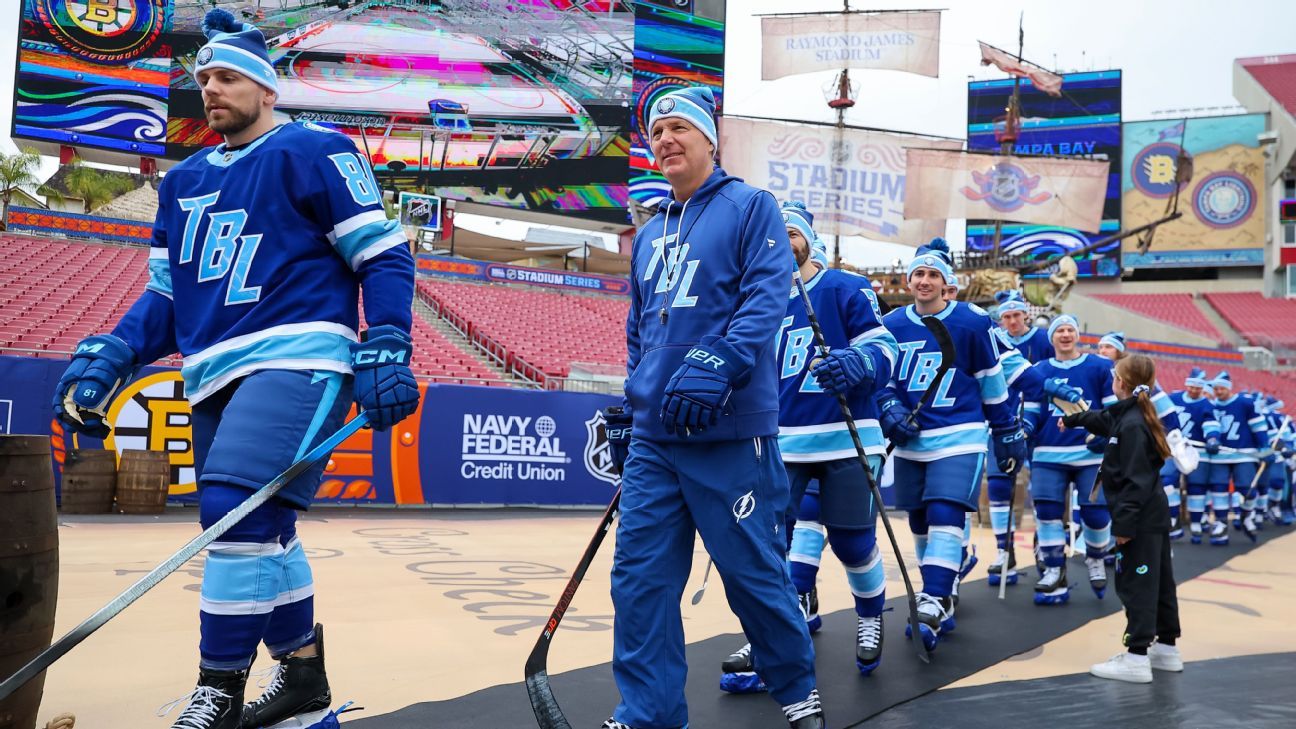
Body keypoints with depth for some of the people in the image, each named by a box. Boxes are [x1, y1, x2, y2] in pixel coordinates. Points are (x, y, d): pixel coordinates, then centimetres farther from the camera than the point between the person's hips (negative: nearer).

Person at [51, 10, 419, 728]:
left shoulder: (312, 152, 0)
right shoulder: (183, 182, 20)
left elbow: (384, 258, -4)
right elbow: (166, 292, 20)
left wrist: (385, 355, -14)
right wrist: (109, 356, 4)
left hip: (298, 358, -7)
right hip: (215, 375, 7)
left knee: (239, 511, -19)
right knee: (260, 529, 10)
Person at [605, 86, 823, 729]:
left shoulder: (751, 207, 1)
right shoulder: (649, 234, 20)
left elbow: (767, 297, -13)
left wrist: (716, 368, -25)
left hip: (729, 432, -6)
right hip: (653, 436, 6)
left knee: (754, 572, 3)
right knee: (639, 575, 3)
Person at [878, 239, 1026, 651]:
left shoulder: (973, 323, -5)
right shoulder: (892, 325, 2)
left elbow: (993, 383, 3)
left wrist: (1008, 434, 8)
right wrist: (889, 409, -8)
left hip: (959, 437, -4)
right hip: (911, 440, 4)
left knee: (945, 518, -16)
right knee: (921, 524, 10)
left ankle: (933, 608, -17)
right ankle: (941, 603, 27)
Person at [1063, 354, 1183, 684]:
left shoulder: (1132, 425, -20)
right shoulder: (1126, 415, 10)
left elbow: (1135, 480, -25)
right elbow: (1102, 418, 35)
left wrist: (1124, 523, -25)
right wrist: (1072, 419, 51)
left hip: (1141, 519, -10)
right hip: (1154, 515, 10)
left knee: (1136, 585, -8)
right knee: (1158, 581, 16)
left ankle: (1137, 658, -7)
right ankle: (1167, 648, 26)